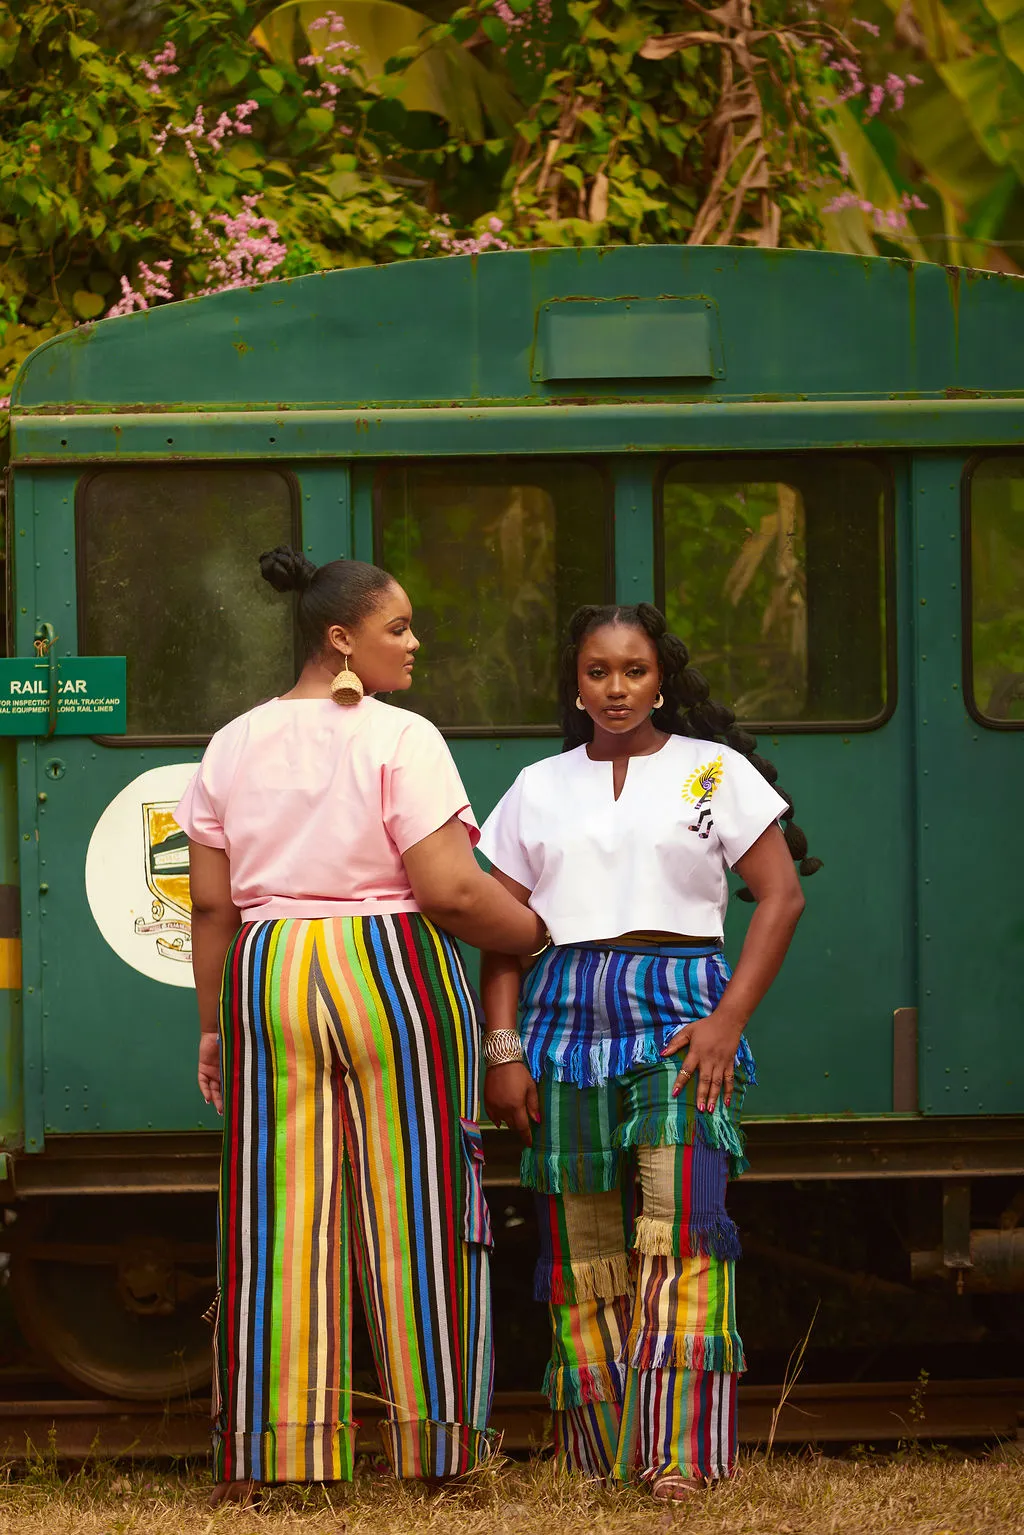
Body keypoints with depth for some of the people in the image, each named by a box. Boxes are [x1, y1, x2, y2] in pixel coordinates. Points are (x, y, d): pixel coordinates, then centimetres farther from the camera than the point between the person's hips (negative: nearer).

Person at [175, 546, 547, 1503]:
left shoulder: (234, 746, 9)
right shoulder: (400, 740, -8)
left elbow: (211, 903, 8)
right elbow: (450, 891, -14)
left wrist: (214, 1025, 14)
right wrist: (540, 937, 2)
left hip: (267, 979, 5)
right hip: (392, 973, -4)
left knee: (279, 1212, 5)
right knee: (410, 1204, 2)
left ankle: (263, 1458, 5)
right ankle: (428, 1452, 5)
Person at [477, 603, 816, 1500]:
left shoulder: (714, 772, 7)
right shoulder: (540, 789, 15)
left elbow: (782, 895, 2)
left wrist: (728, 1019, -8)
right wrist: (504, 1049, 0)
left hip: (677, 1018, -3)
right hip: (566, 1018, 3)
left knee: (678, 1226, -16)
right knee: (582, 1247, 0)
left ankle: (679, 1454, -20)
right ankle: (598, 1455, 5)